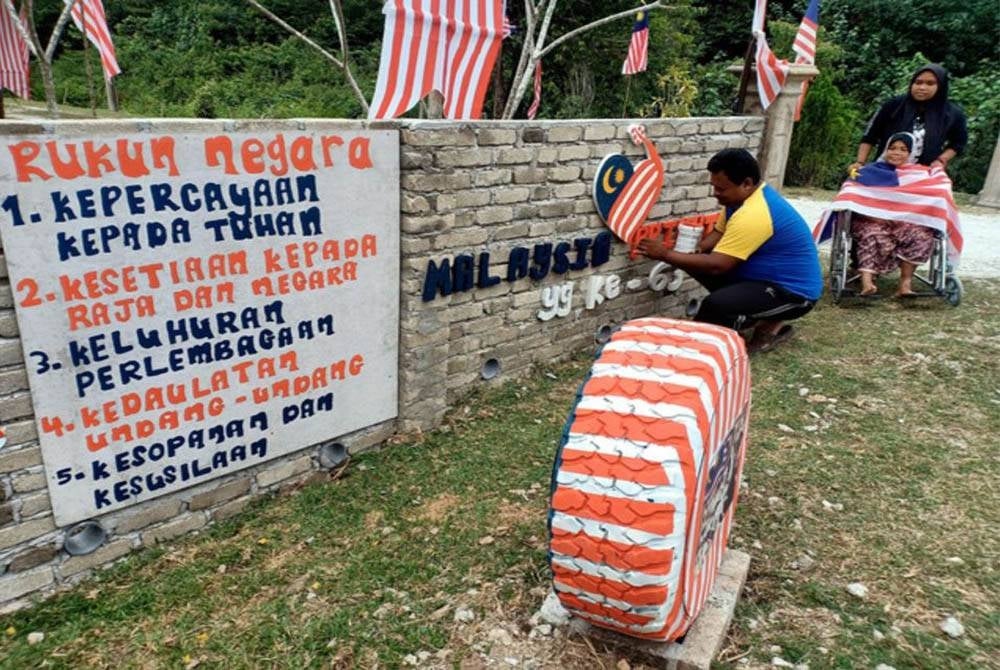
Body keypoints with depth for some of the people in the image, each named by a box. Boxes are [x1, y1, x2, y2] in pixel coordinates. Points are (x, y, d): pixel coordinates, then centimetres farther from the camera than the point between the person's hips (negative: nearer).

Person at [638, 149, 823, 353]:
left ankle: (771, 324, -3)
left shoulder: (753, 215, -30)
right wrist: (695, 251, -9)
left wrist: (666, 254, -22)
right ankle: (757, 317, 8)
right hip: (766, 275, 10)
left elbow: (716, 266, -30)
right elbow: (719, 233, 12)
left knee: (715, 305, -33)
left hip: (793, 291, -10)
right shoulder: (742, 196, 1)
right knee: (700, 262, 1)